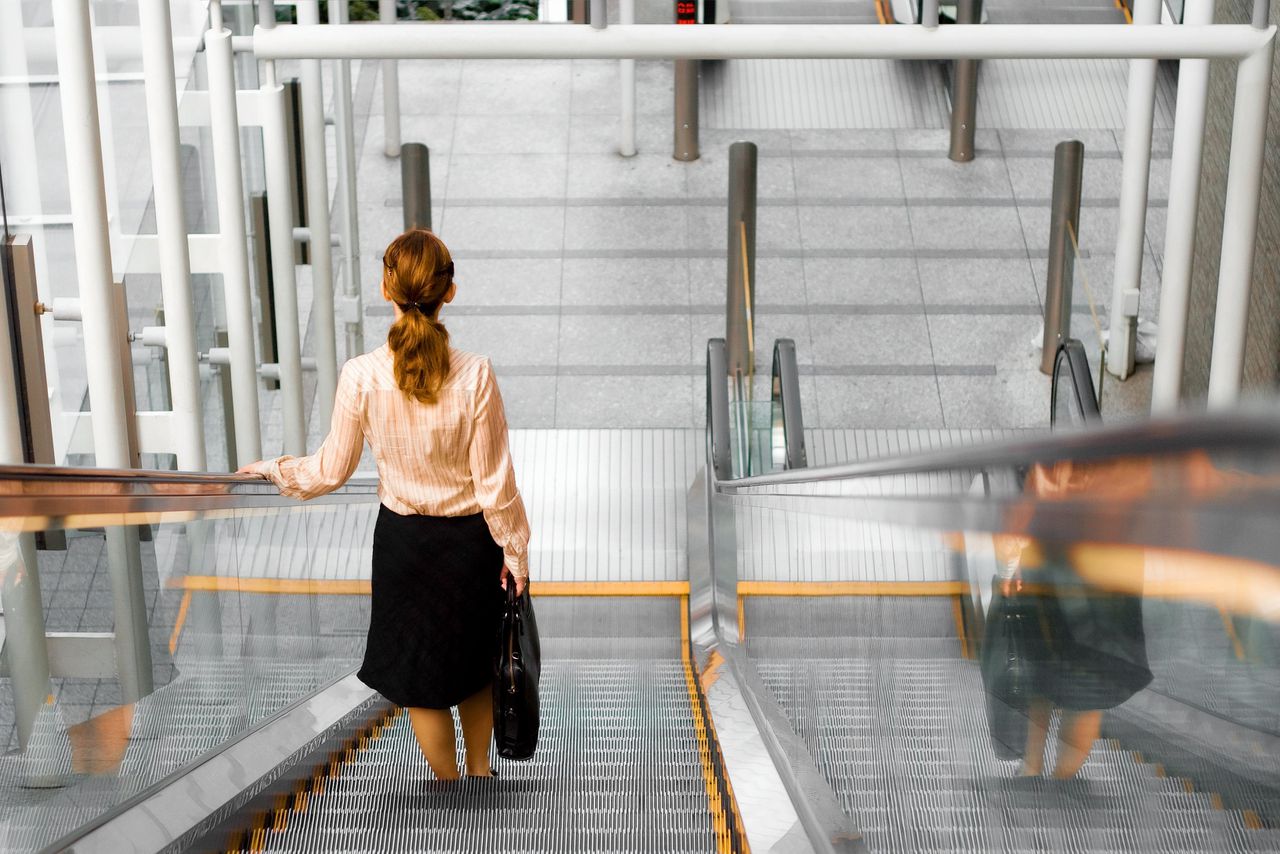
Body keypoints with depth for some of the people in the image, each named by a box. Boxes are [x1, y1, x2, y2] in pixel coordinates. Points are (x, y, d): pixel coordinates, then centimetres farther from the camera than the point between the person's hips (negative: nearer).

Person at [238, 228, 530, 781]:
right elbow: (494, 481, -14)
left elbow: (332, 471, -5)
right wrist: (514, 550, 1)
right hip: (471, 539, 1)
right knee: (474, 660, 26)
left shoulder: (361, 377, -18)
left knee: (420, 675, 18)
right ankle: (479, 771, 43)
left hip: (403, 540, 0)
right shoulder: (474, 376, -20)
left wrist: (275, 470, 14)